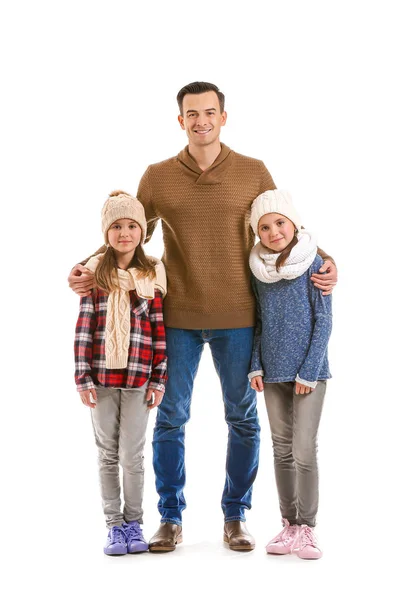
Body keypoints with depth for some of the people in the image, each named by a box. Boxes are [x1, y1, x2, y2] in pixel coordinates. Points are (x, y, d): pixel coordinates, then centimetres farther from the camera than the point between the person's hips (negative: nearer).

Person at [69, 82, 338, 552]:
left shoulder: (253, 173, 3)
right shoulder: (157, 177, 4)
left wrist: (323, 262, -4)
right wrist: (91, 271, -2)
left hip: (237, 318, 0)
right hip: (177, 317, 0)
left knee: (242, 419, 8)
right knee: (170, 417, 5)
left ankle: (235, 516, 22)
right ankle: (170, 518, 19)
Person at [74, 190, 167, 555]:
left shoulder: (151, 275, 1)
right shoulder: (95, 274, 1)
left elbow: (159, 330, 2)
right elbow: (84, 327, 0)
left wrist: (159, 379, -1)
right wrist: (83, 377, -4)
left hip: (138, 378, -1)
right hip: (101, 378, 1)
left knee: (132, 456, 2)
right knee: (108, 455, 9)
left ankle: (133, 522, 18)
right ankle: (114, 525, 19)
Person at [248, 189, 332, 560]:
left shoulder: (313, 263, -8)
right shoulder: (258, 269, 4)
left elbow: (324, 320, -8)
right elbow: (259, 321, 11)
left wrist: (308, 372, -12)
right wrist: (255, 366, 1)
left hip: (308, 371, -4)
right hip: (273, 373, 5)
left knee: (304, 450, -7)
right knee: (282, 449, 10)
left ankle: (306, 528, 5)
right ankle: (289, 525, 20)